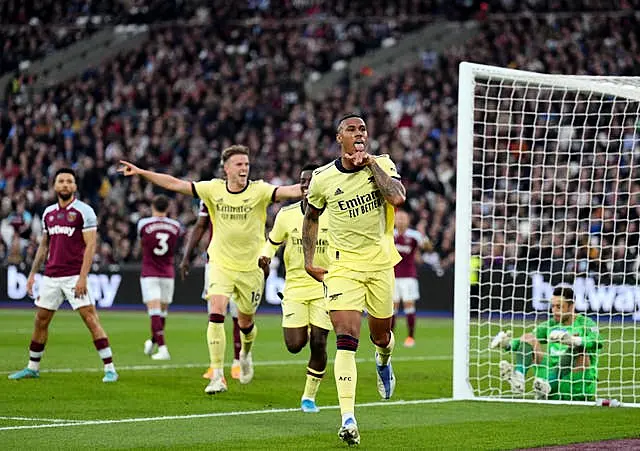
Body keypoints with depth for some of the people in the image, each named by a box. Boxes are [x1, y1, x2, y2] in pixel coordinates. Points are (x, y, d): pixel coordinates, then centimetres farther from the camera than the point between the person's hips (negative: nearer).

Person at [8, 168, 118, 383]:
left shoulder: (84, 211, -6)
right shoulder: (48, 213, 13)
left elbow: (90, 246, -10)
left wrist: (82, 278, -17)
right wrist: (32, 273, 15)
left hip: (74, 276, -6)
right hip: (50, 276, 6)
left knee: (91, 319, -11)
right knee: (40, 321, 10)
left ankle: (110, 369, -9)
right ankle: (32, 368, 23)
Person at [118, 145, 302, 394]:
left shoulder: (258, 190, -9)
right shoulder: (214, 189, -4)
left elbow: (288, 191, -25)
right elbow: (175, 184, -1)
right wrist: (141, 172, -4)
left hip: (251, 268, 0)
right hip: (220, 264, 0)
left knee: (245, 322, 12)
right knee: (216, 314, -18)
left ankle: (246, 353, 47)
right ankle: (217, 376, -16)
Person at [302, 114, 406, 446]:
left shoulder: (382, 164, -4)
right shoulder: (322, 178, -4)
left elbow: (397, 198, -23)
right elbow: (311, 217, 14)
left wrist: (371, 163, -18)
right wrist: (308, 260, 9)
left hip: (380, 263, 2)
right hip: (343, 265, -2)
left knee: (381, 335, 16)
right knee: (346, 340, -16)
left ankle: (384, 360, 57)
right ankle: (348, 419, -21)